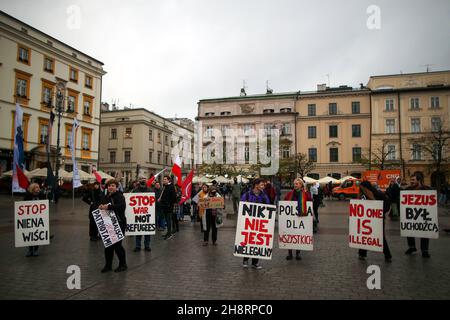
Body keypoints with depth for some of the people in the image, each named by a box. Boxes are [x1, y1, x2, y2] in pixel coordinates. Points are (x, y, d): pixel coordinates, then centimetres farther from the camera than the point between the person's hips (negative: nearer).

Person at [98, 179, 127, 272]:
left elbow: (122, 206, -26)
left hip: (119, 224, -7)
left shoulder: (119, 196, -9)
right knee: (108, 245, 9)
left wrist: (108, 207, -32)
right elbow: (100, 206, 23)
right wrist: (100, 208, -2)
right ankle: (108, 265, 22)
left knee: (117, 245, -3)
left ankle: (123, 264, 14)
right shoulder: (105, 198, 14)